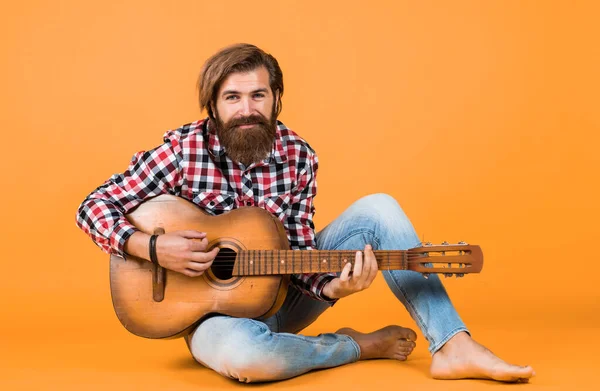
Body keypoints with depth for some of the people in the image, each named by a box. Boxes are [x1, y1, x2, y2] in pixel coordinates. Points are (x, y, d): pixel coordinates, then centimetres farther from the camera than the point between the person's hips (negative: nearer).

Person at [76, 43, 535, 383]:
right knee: (240, 351, -42)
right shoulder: (184, 149, -15)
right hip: (214, 308, -3)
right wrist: (149, 246, -28)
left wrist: (332, 286, -25)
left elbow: (299, 249, -4)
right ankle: (359, 345, -14)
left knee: (377, 208, -13)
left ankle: (453, 346, -18)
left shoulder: (298, 156, -6)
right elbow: (93, 207, -11)